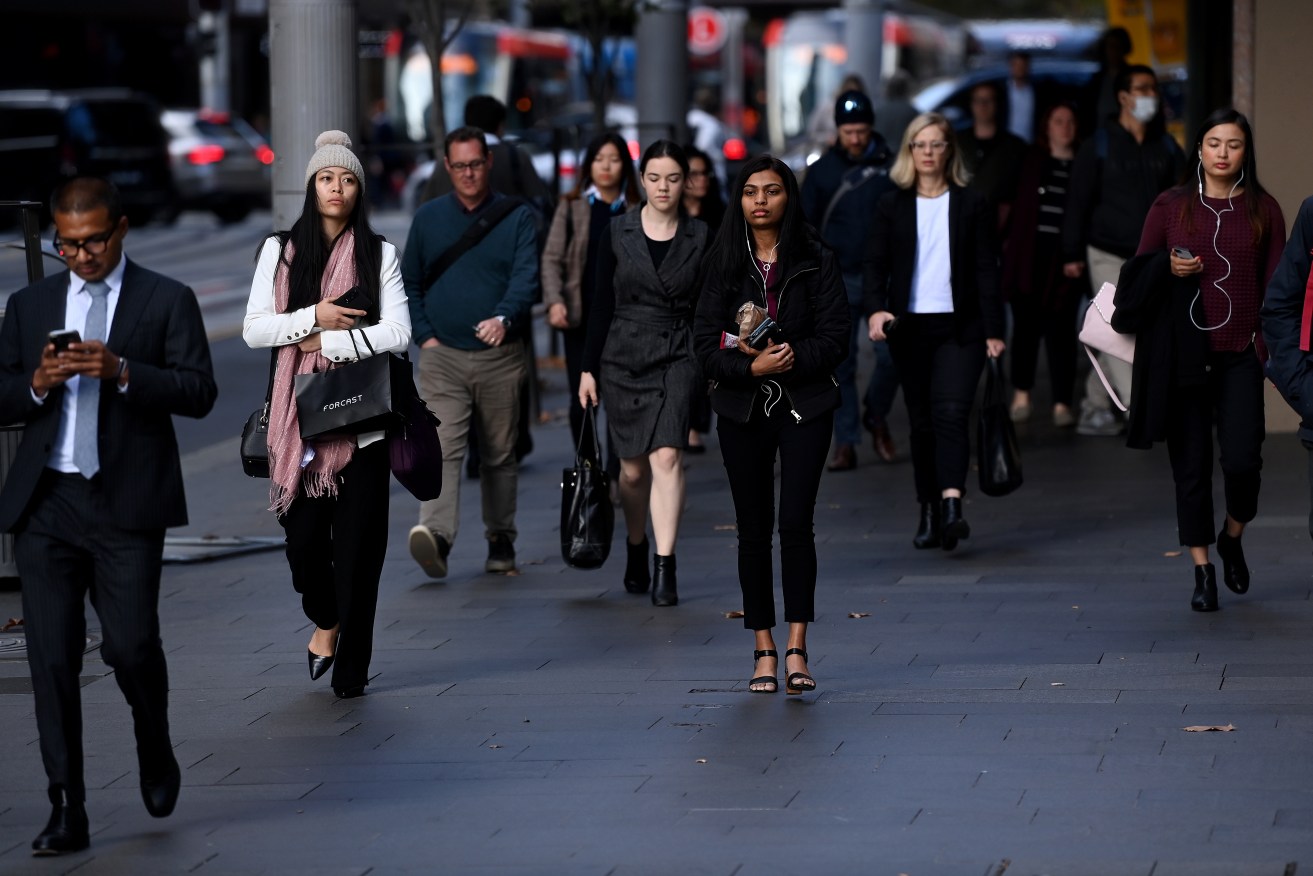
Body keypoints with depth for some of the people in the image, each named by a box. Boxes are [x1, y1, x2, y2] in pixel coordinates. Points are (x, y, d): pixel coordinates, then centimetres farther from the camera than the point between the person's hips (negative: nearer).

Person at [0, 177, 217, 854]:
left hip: (127, 501, -3)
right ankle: (67, 812, 4)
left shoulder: (167, 301, 5)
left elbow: (199, 391, -4)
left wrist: (122, 372, -17)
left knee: (130, 645, -8)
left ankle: (155, 751, 25)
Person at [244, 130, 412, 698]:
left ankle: (351, 669, 7)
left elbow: (397, 332, -5)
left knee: (357, 543, -2)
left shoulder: (378, 254, 4)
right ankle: (326, 620, 30)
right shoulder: (280, 251, 7)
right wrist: (314, 317, -10)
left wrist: (329, 343, -10)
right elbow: (254, 329, 2)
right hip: (300, 415, 1)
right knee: (304, 534, -1)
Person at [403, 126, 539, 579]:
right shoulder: (429, 217, 8)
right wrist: (424, 335, 1)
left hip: (500, 356, 0)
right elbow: (409, 282, 14)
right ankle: (436, 533, -29)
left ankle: (500, 541, 22)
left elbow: (525, 277, -11)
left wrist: (504, 317, -29)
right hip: (442, 355, 0)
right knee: (442, 446, -16)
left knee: (500, 454, 10)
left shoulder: (516, 217, 2)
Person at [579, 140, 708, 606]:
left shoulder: (700, 237, 2)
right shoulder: (617, 232, 2)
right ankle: (636, 551, 34)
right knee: (634, 468, 8)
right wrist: (589, 367, 2)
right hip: (623, 357, 1)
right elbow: (603, 304, 5)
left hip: (677, 358, -1)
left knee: (667, 457, -17)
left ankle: (664, 568, -18)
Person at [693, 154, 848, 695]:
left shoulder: (817, 261, 1)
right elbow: (707, 345, 0)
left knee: (795, 522, -12)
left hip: (805, 406, -2)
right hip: (742, 409, 2)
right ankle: (764, 651, 9)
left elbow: (835, 338, -3)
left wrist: (792, 359, -19)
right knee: (753, 529, 4)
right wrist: (752, 366, -17)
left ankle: (796, 649, -12)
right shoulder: (723, 264, 5)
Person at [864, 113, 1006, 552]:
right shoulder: (892, 206, 8)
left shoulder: (972, 204, 4)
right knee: (921, 420, 5)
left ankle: (952, 507, -28)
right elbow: (875, 264, 4)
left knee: (951, 412, -17)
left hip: (959, 327, -2)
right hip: (909, 327, 2)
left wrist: (993, 331, -3)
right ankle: (929, 513, 12)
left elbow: (986, 270, 3)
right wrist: (876, 309, -15)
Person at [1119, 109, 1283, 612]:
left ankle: (1232, 538, 17)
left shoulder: (1263, 210, 7)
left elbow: (1277, 286, 7)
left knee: (1242, 460, -12)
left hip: (1240, 357, 0)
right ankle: (1203, 571, 10)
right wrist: (1167, 267, -10)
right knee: (1191, 466, 2)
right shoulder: (1171, 207, 6)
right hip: (1184, 356, 1)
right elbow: (1138, 272, 11)